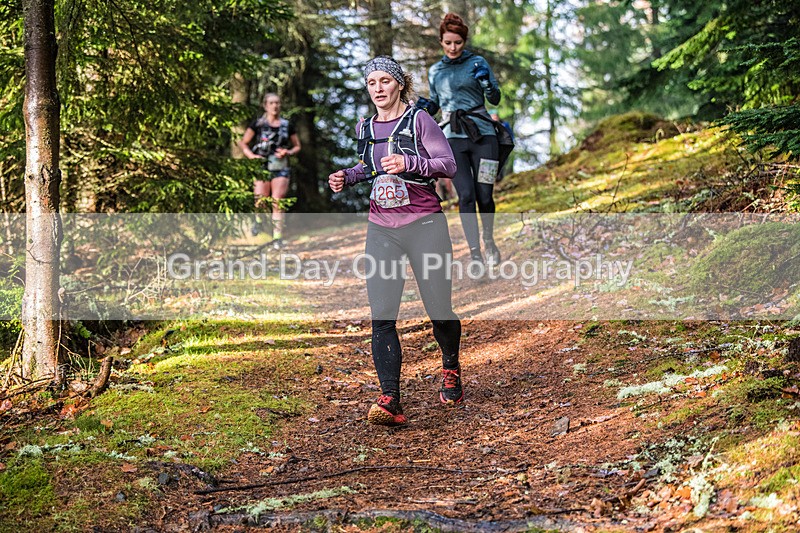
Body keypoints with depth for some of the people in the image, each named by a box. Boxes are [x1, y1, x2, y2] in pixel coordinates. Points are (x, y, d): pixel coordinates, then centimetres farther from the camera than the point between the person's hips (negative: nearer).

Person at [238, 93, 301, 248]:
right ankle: (258, 220, 30)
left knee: (278, 203, -11)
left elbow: (297, 146, 16)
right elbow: (243, 143, 7)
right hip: (262, 166, -1)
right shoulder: (258, 123, 3)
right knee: (260, 202, -5)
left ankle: (277, 237, -10)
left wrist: (288, 152, -5)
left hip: (280, 168, 1)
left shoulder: (287, 125, 8)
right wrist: (251, 155, -9)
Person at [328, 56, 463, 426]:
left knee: (439, 311, 2)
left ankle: (450, 369, 33)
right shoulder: (364, 128, 13)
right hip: (381, 231, 4)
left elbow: (448, 165, -9)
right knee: (381, 318, -11)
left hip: (424, 225, -3)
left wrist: (409, 164, -24)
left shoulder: (419, 120, -2)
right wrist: (345, 177, 9)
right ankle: (389, 401, -14)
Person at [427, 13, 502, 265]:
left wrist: (486, 82, -18)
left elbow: (495, 100, 1)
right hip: (453, 139, 1)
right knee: (466, 196, -12)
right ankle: (475, 254, -11)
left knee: (484, 196, -2)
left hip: (482, 135, -1)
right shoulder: (434, 71, 15)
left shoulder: (477, 63, 5)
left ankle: (489, 241, 26)